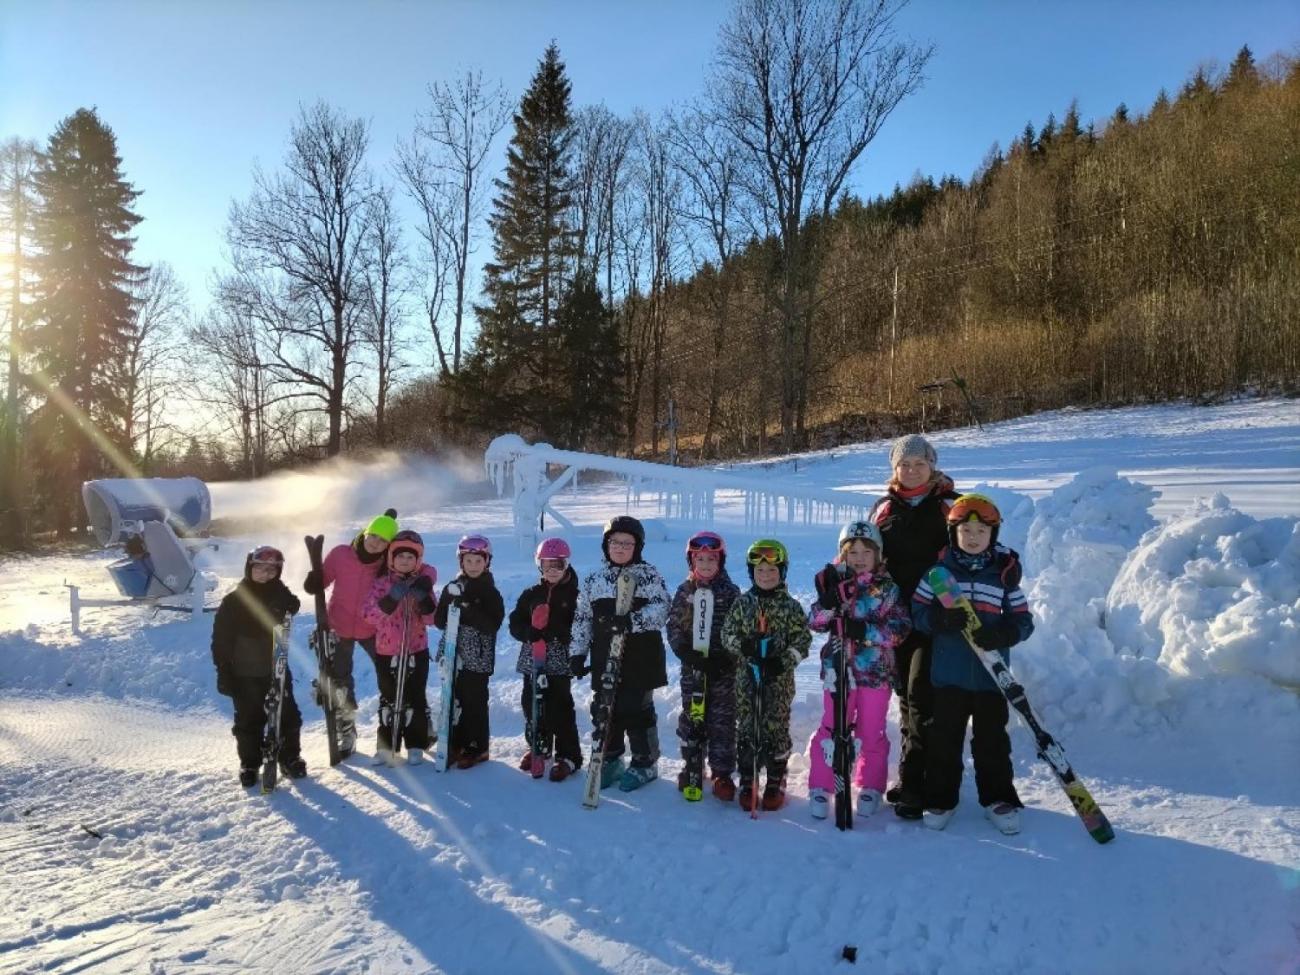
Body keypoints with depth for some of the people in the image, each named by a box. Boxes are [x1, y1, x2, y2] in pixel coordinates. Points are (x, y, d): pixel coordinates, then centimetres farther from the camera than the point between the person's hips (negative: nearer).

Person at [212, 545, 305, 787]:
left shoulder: (280, 597, 1)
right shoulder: (233, 602, -6)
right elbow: (221, 640, -5)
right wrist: (224, 673, -8)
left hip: (276, 670, 2)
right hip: (244, 674, -2)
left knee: (288, 716, 7)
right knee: (249, 721, 8)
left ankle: (290, 758, 24)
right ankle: (249, 764, 24)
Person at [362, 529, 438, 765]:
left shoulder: (423, 584, 0)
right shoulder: (381, 583, -3)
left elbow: (432, 618, -4)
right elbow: (368, 615, -15)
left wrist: (424, 600, -22)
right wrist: (390, 600, -28)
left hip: (416, 650, 0)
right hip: (386, 651, 0)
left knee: (415, 698, 5)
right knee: (388, 698, 10)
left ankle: (416, 745, 17)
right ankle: (386, 745, 22)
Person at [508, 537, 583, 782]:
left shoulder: (574, 595, -4)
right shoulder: (531, 594, 8)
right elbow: (515, 623, 7)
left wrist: (555, 631, -21)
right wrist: (530, 632, -13)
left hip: (560, 663, -4)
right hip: (532, 660, 5)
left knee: (560, 709, -5)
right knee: (532, 705, 11)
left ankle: (568, 756, 5)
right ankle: (538, 747, 31)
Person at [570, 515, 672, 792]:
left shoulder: (649, 575, -4)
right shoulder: (593, 580, 8)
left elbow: (661, 609, -15)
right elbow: (581, 619, 12)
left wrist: (632, 620, -29)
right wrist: (577, 653, 9)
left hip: (640, 660, -4)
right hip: (604, 662, 4)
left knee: (638, 711, 4)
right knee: (604, 710, 10)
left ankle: (645, 763, 21)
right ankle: (610, 760, 28)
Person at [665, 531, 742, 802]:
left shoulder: (731, 592, -1)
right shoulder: (684, 592, 5)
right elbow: (674, 627, 3)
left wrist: (725, 657, -14)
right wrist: (687, 653, -11)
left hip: (723, 668, -2)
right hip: (693, 667, 2)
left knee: (722, 719, 1)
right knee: (691, 718, 10)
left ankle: (722, 772, 10)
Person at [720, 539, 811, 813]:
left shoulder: (791, 606, 0)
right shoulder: (742, 603, 4)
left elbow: (802, 640, 0)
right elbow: (727, 633, 6)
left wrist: (784, 661, -14)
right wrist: (742, 646, -14)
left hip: (779, 680, -1)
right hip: (746, 677, 2)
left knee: (776, 728, 4)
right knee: (746, 728, 4)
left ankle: (775, 782, 18)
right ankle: (747, 781, 16)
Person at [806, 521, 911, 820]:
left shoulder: (888, 588, -2)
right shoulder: (834, 583, 2)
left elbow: (901, 627, -9)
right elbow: (815, 623, -2)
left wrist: (866, 631, -22)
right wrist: (827, 601, -22)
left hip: (876, 671, 0)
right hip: (839, 669, 1)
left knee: (871, 733, 11)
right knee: (831, 729, 5)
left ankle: (871, 787, 28)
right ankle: (821, 787, 18)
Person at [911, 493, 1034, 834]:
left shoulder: (1005, 574, 1)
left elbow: (1022, 620, 2)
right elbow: (918, 612, -1)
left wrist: (1002, 634, -19)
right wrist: (942, 619, -22)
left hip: (991, 675, 1)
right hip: (948, 674, 0)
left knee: (992, 739, 11)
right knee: (944, 739, 8)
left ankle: (998, 799, 26)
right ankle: (940, 799, 21)